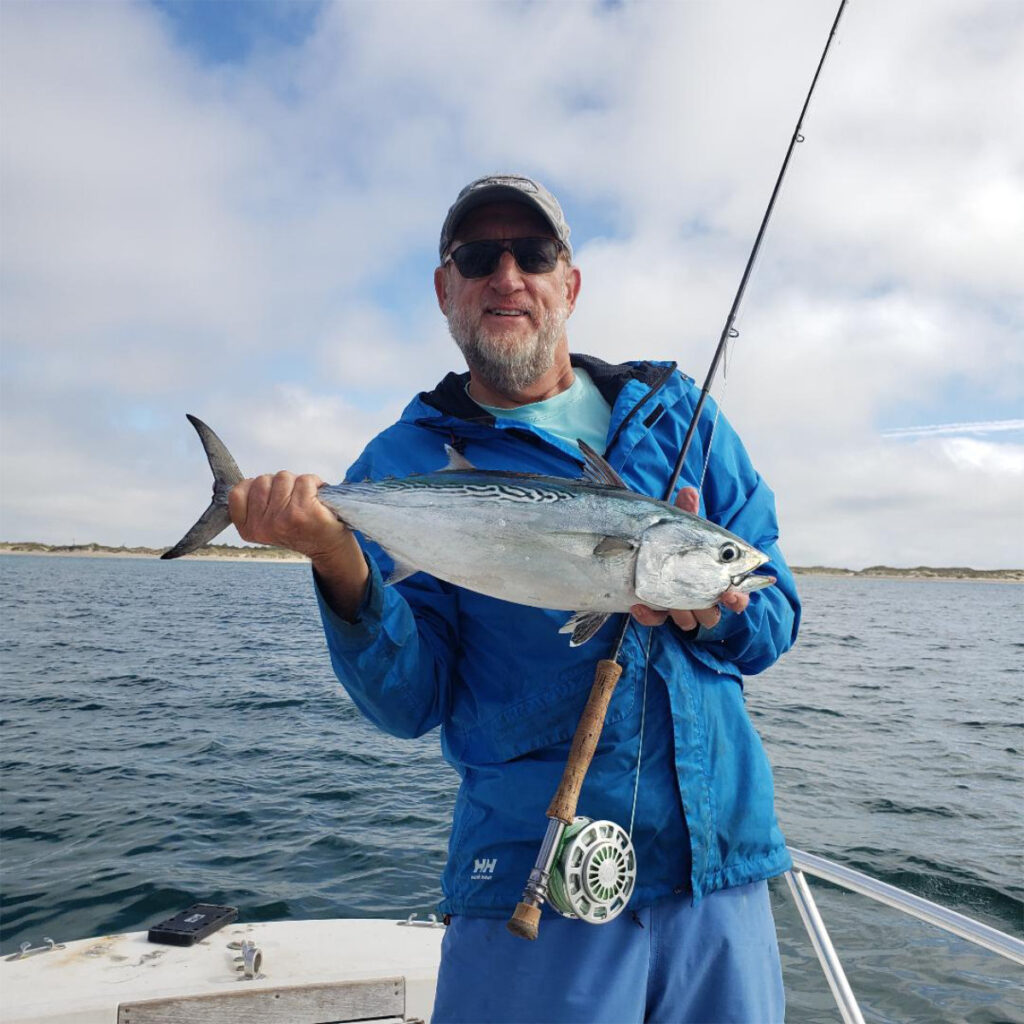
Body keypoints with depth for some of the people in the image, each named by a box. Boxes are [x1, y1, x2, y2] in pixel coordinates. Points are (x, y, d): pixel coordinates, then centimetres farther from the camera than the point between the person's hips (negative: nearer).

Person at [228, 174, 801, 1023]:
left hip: (723, 865, 4)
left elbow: (777, 617, 6)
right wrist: (340, 565, -24)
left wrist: (717, 608, -17)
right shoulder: (405, 464, -2)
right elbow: (410, 704, -8)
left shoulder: (674, 411, 6)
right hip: (536, 879, -3)